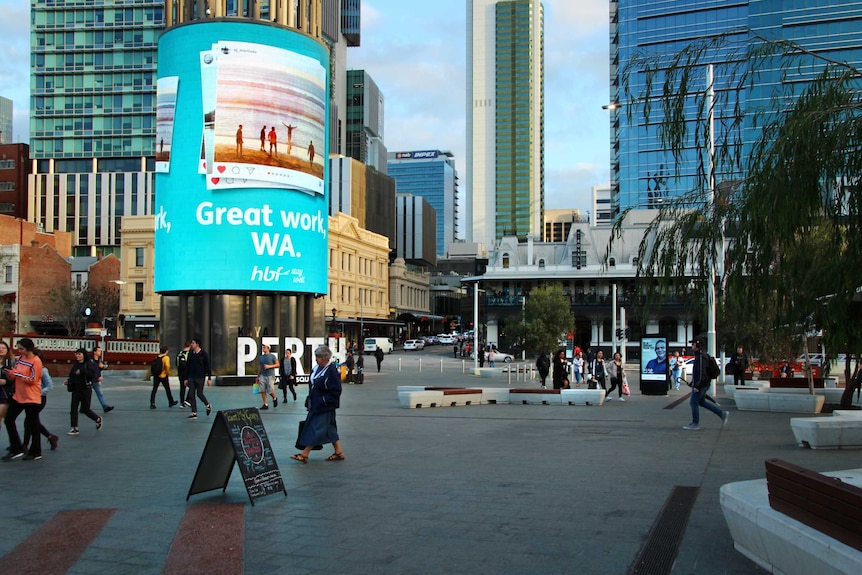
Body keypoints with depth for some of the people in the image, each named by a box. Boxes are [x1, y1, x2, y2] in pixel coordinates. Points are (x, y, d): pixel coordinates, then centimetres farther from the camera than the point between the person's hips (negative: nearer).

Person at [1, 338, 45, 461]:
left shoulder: (36, 361, -15)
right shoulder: (20, 358, 7)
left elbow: (33, 380, -19)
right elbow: (15, 374, 14)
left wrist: (17, 374, -23)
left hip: (32, 398, -8)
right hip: (18, 396, 8)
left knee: (33, 425, 2)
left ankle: (35, 453, 16)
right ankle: (16, 449, 17)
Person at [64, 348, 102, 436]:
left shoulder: (90, 363, -9)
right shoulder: (76, 365, 9)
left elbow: (92, 374, -22)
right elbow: (72, 375, 18)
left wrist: (82, 371, -29)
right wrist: (68, 381, 0)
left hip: (86, 389, -6)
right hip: (76, 389, 6)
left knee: (85, 409, 3)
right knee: (74, 409, 0)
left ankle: (98, 420, 29)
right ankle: (75, 429, 6)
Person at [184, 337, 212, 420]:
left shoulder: (203, 354, -7)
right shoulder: (190, 354, 7)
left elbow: (208, 366, -7)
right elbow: (187, 366, 12)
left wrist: (209, 378, -11)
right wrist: (186, 378, 11)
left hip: (200, 377, -5)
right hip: (191, 378, 5)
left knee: (199, 394, -2)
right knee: (191, 395, 0)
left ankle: (208, 406, 24)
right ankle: (194, 413, 4)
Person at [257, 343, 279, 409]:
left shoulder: (272, 356, -2)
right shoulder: (261, 357, 13)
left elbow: (278, 365, -3)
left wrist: (269, 366, -15)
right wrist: (258, 377, 18)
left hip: (270, 375, -5)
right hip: (262, 375, 5)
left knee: (270, 391, -6)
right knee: (262, 391, -2)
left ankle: (275, 398, 25)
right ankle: (265, 404, 5)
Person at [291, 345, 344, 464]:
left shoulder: (332, 371, -18)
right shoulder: (316, 368, 7)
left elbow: (336, 391, -17)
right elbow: (312, 385, 17)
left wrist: (324, 401, -18)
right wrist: (310, 403, 13)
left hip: (325, 407, -9)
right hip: (315, 404, 9)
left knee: (316, 428, -5)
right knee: (329, 429, 13)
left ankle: (304, 454, -2)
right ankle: (339, 452, 21)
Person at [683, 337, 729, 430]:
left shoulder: (701, 357, -19)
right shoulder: (699, 355, 13)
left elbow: (702, 372, -24)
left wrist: (697, 386, -24)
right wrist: (693, 383, 24)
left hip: (700, 384, -10)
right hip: (700, 384, 10)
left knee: (694, 402, -2)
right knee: (701, 402, 17)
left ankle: (695, 424, 6)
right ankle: (722, 414, 18)